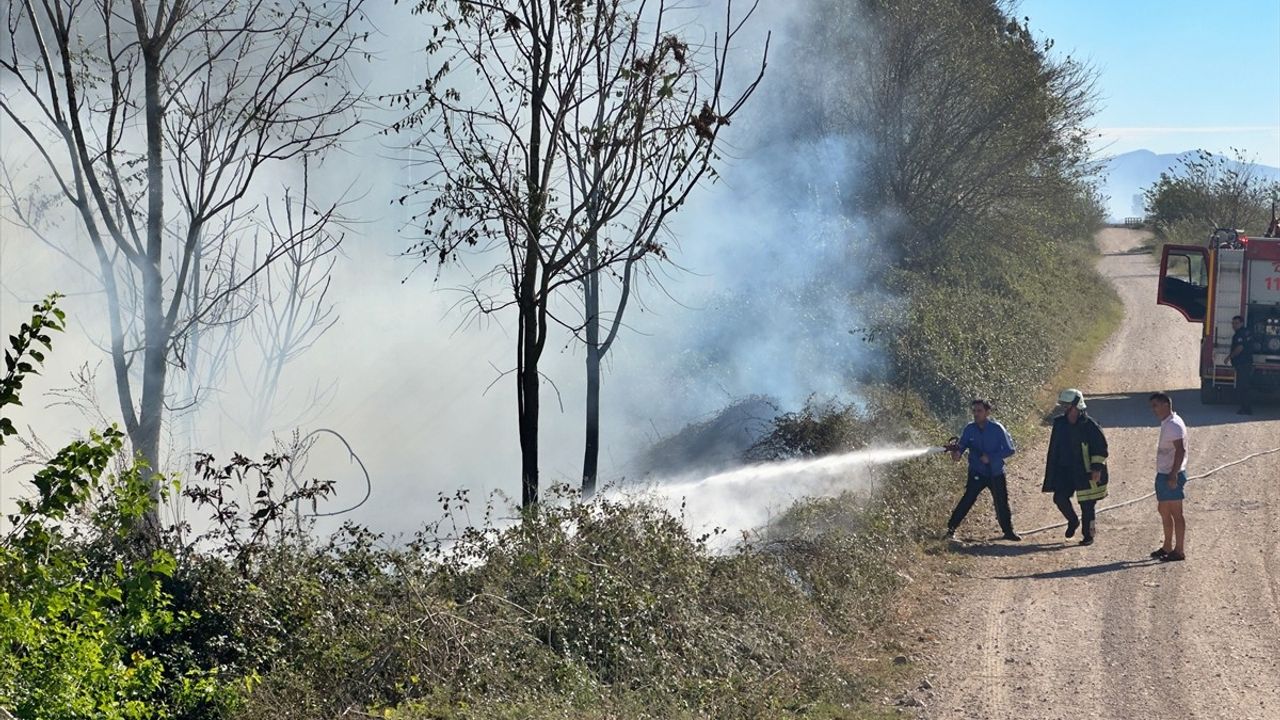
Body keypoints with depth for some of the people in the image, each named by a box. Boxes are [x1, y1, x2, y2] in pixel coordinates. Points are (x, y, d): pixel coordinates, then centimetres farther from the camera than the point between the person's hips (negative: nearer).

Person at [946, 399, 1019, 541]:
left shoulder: (997, 429, -10)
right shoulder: (970, 429, -4)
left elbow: (1009, 449, -10)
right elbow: (961, 446, -3)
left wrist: (990, 457, -20)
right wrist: (957, 453, -28)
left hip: (996, 474, 0)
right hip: (977, 474, 0)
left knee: (1002, 503, 8)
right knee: (967, 500, -13)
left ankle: (1008, 532, 25)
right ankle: (951, 528, -8)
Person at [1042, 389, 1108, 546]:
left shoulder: (1088, 425, -12)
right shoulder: (1059, 423, 5)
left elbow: (1101, 448, -9)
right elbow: (1055, 447, 15)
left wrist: (1097, 468, -15)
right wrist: (1052, 469, 16)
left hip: (1085, 471, -5)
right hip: (1065, 470, 5)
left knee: (1087, 505, 0)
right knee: (1059, 498, -3)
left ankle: (1088, 535, 13)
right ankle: (1073, 521, 25)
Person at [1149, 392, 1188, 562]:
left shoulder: (1173, 425, -17)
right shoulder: (1167, 424, 14)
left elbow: (1180, 450, -25)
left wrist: (1173, 475, -28)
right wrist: (1170, 475, 19)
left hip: (1172, 476, -11)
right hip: (1164, 475, 11)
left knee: (1175, 514, -4)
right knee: (1163, 510, 17)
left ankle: (1179, 551, 2)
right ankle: (1167, 547, 27)